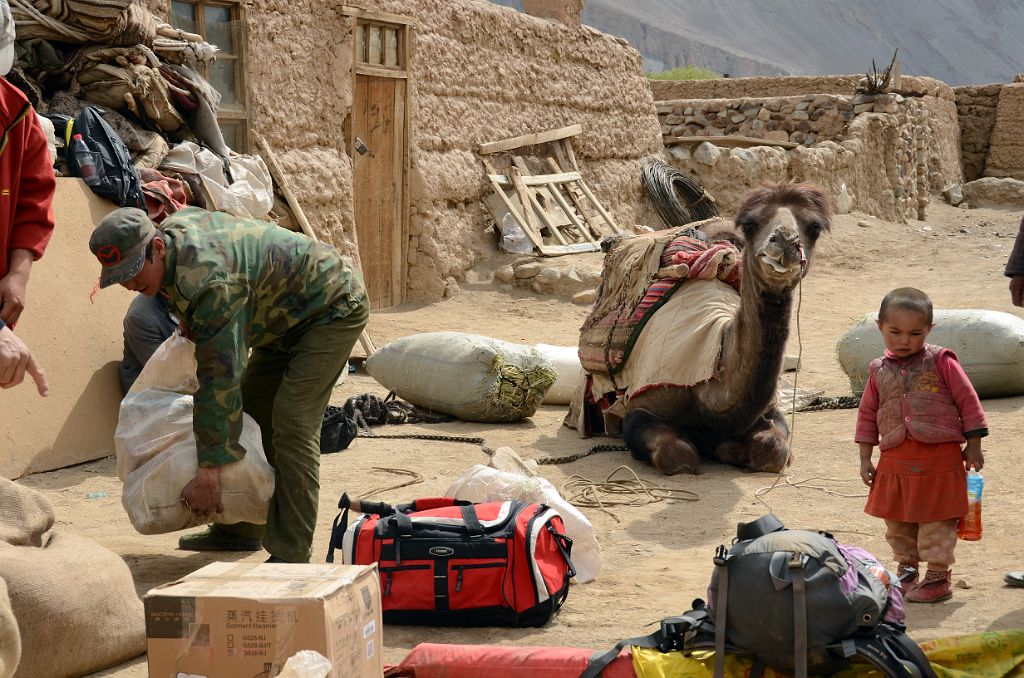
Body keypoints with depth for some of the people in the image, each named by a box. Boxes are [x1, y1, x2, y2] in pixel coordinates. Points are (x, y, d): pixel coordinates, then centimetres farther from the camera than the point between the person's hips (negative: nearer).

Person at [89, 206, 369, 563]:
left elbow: (220, 376, -36)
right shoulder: (173, 228, -8)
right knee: (250, 412, 11)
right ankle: (242, 530, 21)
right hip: (286, 314, 11)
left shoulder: (208, 281, -36)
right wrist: (188, 319, 5)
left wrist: (209, 469, -34)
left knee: (291, 422, -20)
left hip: (333, 308, -11)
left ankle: (291, 556, -18)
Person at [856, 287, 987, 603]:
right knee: (897, 522, 15)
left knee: (936, 522, 0)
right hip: (895, 462, 4)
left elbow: (968, 402, -1)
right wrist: (865, 459, 12)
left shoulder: (941, 362, -4)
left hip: (940, 458, -4)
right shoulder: (880, 371, 6)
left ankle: (939, 575, 11)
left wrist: (973, 446, -1)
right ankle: (907, 568, 33)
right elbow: (868, 415, 13)